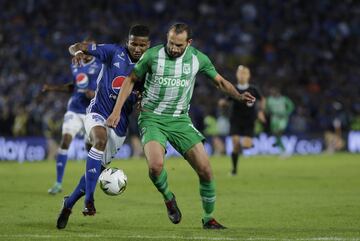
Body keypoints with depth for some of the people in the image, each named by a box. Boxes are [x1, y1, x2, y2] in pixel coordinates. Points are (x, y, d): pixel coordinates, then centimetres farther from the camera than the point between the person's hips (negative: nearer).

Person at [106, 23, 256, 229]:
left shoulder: (198, 58, -2)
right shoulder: (153, 55, -9)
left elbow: (219, 81, 12)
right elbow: (131, 80, 4)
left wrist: (239, 96, -7)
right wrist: (117, 110, -2)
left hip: (180, 120, 3)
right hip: (152, 119, -3)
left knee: (205, 169, -6)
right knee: (156, 165, -29)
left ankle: (208, 218, 15)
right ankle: (168, 198, 4)